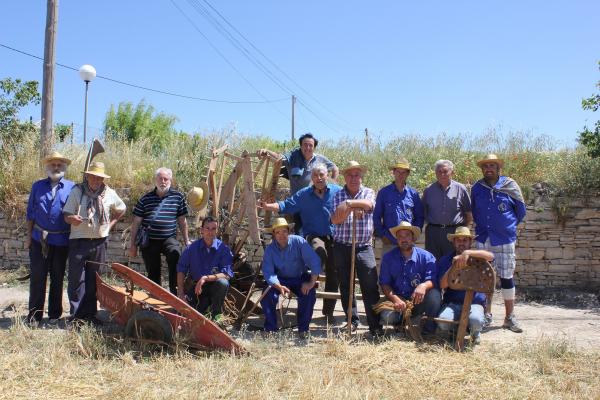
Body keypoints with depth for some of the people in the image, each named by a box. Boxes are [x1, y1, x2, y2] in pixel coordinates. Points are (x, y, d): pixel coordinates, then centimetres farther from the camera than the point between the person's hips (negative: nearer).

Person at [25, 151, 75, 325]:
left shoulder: (72, 188, 0)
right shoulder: (37, 186, 6)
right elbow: (30, 213, 9)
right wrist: (29, 236, 5)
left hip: (61, 240, -1)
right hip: (39, 239, 1)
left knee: (57, 278, 10)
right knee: (37, 277, 3)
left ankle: (54, 314, 20)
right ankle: (34, 315, 11)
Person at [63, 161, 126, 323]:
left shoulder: (109, 193, 5)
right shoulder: (76, 191, -2)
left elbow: (121, 209, 22)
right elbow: (66, 215, -5)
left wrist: (111, 223, 9)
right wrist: (72, 218, -27)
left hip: (99, 242, 3)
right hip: (79, 241, -3)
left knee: (93, 279, 9)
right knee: (76, 279, -5)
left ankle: (89, 313, 17)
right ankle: (76, 314, 3)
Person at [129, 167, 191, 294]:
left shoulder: (178, 197, 4)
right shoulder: (145, 199, 4)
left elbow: (182, 221, 11)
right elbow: (136, 222, 7)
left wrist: (186, 241, 11)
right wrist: (132, 244, 6)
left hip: (169, 238, -1)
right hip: (149, 241, 2)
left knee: (176, 256, -30)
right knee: (153, 273, 8)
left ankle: (175, 293, -22)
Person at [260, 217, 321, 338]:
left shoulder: (299, 242, -18)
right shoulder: (270, 249, -12)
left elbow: (314, 262, -20)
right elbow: (268, 272, -21)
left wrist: (312, 282, -28)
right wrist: (279, 287, -39)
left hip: (300, 278, -1)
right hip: (280, 280, 1)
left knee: (309, 293, -30)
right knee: (267, 295, -26)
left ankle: (303, 329, -12)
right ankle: (270, 328, -7)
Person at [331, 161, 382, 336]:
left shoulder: (368, 192, 5)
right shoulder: (338, 195, 7)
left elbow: (368, 204, -19)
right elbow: (335, 219, -6)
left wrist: (348, 203, -21)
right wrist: (352, 208, -18)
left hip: (364, 247, -1)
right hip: (341, 247, 2)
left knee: (370, 287, -5)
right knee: (345, 286, 9)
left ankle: (375, 325, 0)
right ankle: (352, 321, 23)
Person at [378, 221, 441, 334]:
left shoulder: (426, 257, -2)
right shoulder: (388, 257, 1)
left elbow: (432, 280, -14)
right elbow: (384, 283, -3)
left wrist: (424, 286, -38)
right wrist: (395, 299, -22)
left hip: (418, 301, 0)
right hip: (397, 300, 1)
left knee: (434, 294, -31)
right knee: (387, 316, -31)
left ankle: (430, 326, -6)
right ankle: (401, 322, 7)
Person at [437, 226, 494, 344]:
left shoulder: (476, 258, 7)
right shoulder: (445, 260, 9)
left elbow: (490, 256, -18)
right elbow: (442, 285, -2)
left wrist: (468, 253, -28)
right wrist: (453, 266, -14)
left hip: (474, 302, -1)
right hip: (452, 302, 1)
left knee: (476, 321, -34)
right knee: (443, 322, -30)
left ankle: (475, 332, 5)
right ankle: (455, 329, 8)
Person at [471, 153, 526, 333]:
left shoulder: (509, 185, -2)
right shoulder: (477, 188, 5)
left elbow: (521, 210, 8)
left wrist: (510, 224, 13)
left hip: (505, 239, -2)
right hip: (483, 239, 2)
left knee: (506, 277, 2)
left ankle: (510, 317, 11)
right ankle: (487, 315, 18)